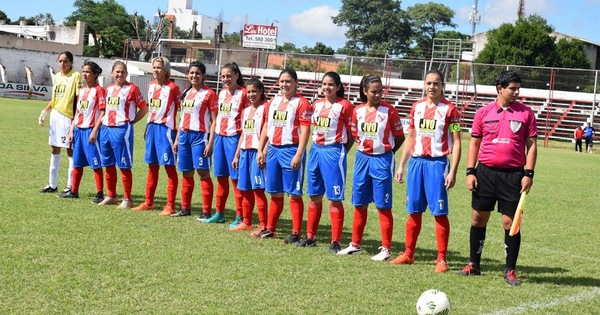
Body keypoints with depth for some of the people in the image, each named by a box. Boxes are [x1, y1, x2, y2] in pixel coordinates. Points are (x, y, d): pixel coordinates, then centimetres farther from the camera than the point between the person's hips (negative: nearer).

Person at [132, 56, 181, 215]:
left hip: (165, 129, -7)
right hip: (152, 127, 7)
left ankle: (170, 206, 1)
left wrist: (180, 132, -13)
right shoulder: (151, 85, 11)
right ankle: (148, 202, 22)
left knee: (169, 166, -3)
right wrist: (147, 128, 18)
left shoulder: (172, 87, -10)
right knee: (152, 166, 13)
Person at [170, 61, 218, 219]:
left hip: (200, 136, -7)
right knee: (187, 173, 11)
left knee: (203, 172, -7)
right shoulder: (186, 93, 15)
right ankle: (185, 208, 20)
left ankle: (206, 211, -4)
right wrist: (177, 139, 16)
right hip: (184, 135, 7)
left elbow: (214, 121, -9)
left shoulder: (209, 94, -6)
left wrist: (210, 143, -15)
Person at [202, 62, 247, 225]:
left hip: (234, 137, -7)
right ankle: (219, 213, 22)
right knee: (221, 176, 13)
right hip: (220, 136, 7)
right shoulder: (222, 93, 12)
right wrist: (212, 139, 14)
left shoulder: (243, 94, -8)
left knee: (235, 177, -3)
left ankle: (240, 217, 4)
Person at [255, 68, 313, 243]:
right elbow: (266, 127, 17)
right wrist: (261, 150, 12)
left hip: (291, 150, -6)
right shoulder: (274, 101, 13)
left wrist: (298, 155, -18)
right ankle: (270, 229, 23)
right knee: (275, 193, 14)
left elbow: (305, 131, -12)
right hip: (273, 149, 6)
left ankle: (296, 233, 3)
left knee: (294, 193, -2)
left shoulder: (301, 103, -7)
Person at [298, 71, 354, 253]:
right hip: (316, 150, 7)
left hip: (333, 152, -6)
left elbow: (352, 135, -6)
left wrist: (342, 153, -5)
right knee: (314, 196, 13)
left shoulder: (344, 106, -8)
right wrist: (316, 146, 8)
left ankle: (335, 242, 2)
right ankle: (310, 236, 23)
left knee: (335, 198, -3)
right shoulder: (317, 104, 10)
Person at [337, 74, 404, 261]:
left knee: (383, 206, -1)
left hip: (382, 160, -5)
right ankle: (355, 244, 23)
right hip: (362, 158, 5)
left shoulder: (388, 110, -8)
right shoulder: (358, 111, 4)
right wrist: (366, 149, 8)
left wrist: (386, 152, 4)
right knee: (359, 204, 12)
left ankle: (386, 249, 5)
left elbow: (400, 136, -1)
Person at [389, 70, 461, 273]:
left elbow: (456, 143, -5)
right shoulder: (416, 107, 11)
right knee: (414, 211, 10)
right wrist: (401, 166, 13)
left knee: (439, 212, -4)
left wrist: (453, 172, -12)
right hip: (416, 162, 5)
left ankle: (441, 259, 3)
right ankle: (408, 254, 19)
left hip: (437, 163, -5)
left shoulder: (449, 110, -3)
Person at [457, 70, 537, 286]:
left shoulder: (526, 113, 2)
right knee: (478, 218, 7)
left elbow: (531, 145, 3)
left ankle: (510, 271, 10)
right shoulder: (483, 112, 5)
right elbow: (474, 143, 9)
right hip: (485, 172, 2)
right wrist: (470, 171, 1)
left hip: (513, 174, -1)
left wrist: (529, 173, -5)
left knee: (510, 222, -1)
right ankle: (474, 264, 21)